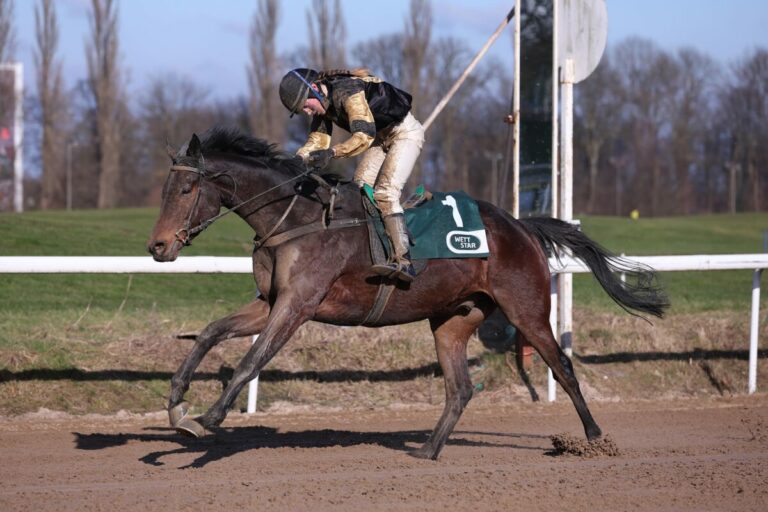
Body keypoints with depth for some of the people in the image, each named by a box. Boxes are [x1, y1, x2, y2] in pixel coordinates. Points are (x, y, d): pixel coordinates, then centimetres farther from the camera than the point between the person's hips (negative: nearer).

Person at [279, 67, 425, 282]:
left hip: (406, 133, -10)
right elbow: (316, 142, 0)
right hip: (381, 138, 10)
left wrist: (331, 153, -51)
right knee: (360, 188, -3)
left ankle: (402, 262, -32)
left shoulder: (348, 92, -31)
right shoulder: (323, 105, -3)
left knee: (385, 193, -23)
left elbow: (364, 136, -40)